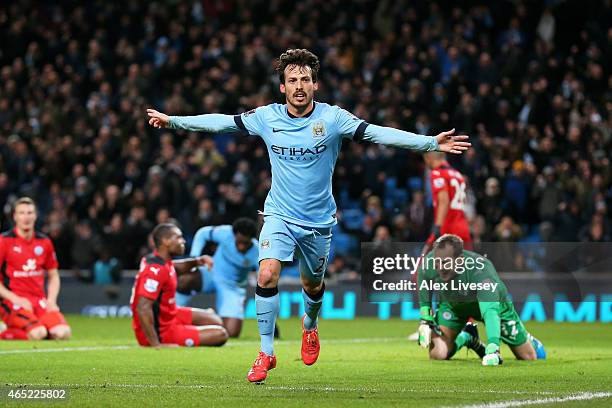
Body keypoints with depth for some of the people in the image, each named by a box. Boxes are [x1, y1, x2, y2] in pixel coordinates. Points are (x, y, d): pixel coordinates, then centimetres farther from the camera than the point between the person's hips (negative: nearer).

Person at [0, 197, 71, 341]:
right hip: (13, 301, -5)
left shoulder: (44, 242, 11)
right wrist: (15, 299, -13)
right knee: (38, 334, -30)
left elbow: (53, 276, 20)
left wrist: (51, 300, 3)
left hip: (39, 300, 5)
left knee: (63, 333, -21)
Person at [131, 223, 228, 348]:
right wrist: (156, 344, -35)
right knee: (220, 335, -11)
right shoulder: (156, 270, -28)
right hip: (161, 332, -10)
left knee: (216, 321, 19)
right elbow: (143, 308, -35)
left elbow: (177, 267, 28)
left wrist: (198, 261, 7)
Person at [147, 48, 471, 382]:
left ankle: (309, 326, 52)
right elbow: (222, 122, 4)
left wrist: (431, 143, -27)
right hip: (280, 214, 0)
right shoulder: (267, 117, -7)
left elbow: (377, 133, -18)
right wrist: (173, 121, 7)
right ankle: (266, 353, -11)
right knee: (267, 275, -22)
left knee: (312, 285, 15)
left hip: (318, 220, 0)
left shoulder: (332, 118, -13)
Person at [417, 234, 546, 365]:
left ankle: (528, 340, 38)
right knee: (437, 355, -16)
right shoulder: (428, 265, -30)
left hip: (493, 302, -3)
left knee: (529, 357, 0)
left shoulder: (480, 269, -44)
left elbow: (490, 311, -56)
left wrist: (493, 349, -68)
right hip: (452, 304, 3)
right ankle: (467, 338, 15)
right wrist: (425, 320, -20)